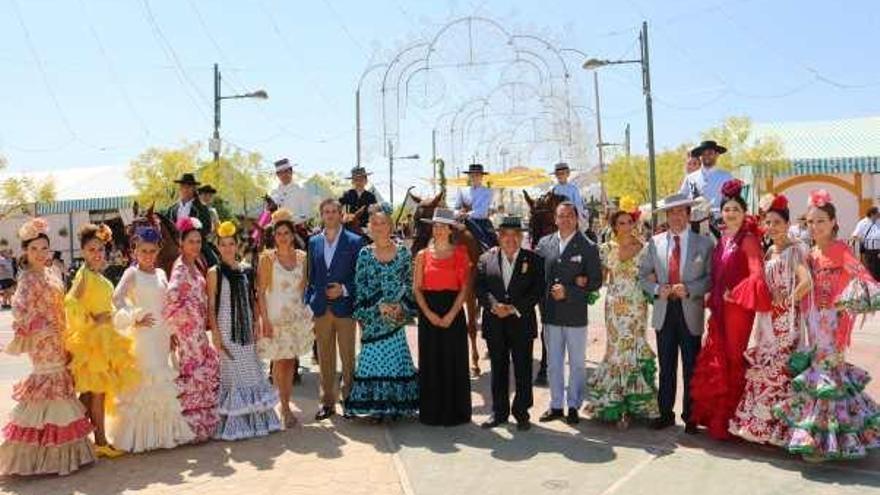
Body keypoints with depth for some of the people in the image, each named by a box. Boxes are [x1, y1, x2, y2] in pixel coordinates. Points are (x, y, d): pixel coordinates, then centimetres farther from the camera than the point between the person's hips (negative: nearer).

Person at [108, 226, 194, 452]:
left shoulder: (161, 274, 12)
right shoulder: (132, 273, -5)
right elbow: (117, 298, -19)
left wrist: (171, 332, 14)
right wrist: (135, 317, -23)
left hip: (161, 333, 6)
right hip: (141, 333, -6)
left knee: (161, 380, 9)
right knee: (143, 381, -6)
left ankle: (162, 431, 19)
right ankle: (138, 434, 4)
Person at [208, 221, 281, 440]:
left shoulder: (247, 270, 8)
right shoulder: (214, 272, -3)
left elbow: (253, 300, 10)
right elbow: (211, 306, -6)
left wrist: (257, 324, 2)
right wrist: (215, 334, -12)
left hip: (247, 328, 4)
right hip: (226, 329, -4)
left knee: (252, 372, 8)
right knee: (231, 374, 0)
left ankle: (256, 419, 19)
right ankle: (233, 423, 9)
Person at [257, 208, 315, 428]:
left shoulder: (302, 257, 5)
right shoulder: (267, 258, -5)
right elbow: (260, 291, -6)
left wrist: (307, 311, 4)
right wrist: (265, 320, -12)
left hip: (297, 316, 3)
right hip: (275, 317, -3)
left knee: (291, 361, 7)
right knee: (279, 362, -2)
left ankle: (286, 404, 17)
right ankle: (285, 407, 6)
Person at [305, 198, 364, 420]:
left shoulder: (354, 241, 0)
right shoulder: (314, 242, 11)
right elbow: (311, 276, 14)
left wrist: (344, 289, -14)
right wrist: (308, 303, 7)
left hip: (344, 307, -3)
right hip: (321, 308, 3)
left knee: (348, 357, 3)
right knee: (325, 358, 9)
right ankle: (327, 402, 18)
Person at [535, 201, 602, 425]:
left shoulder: (588, 247, -3)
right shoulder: (544, 243, 6)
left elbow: (596, 281, -6)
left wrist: (568, 291, -15)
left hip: (576, 314, -3)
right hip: (551, 314, 3)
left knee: (577, 363, 9)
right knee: (553, 363, 12)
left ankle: (573, 406, 21)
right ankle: (556, 405, 24)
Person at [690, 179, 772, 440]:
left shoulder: (748, 239, -9)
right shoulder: (723, 240, 13)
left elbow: (757, 274, -20)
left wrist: (735, 294, -19)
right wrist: (713, 297, 6)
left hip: (738, 307, -7)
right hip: (719, 308, 7)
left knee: (733, 360, 1)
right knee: (714, 360, 9)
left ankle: (729, 421, 13)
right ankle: (714, 415, 21)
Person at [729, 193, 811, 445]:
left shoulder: (795, 249, -9)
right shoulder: (769, 251, 13)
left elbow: (806, 283, -22)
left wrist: (788, 301, -11)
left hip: (786, 320, -7)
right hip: (768, 318, 7)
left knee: (777, 370, -3)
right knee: (762, 369, 9)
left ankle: (777, 426, 8)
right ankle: (761, 423, 19)